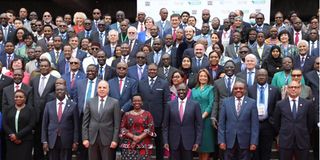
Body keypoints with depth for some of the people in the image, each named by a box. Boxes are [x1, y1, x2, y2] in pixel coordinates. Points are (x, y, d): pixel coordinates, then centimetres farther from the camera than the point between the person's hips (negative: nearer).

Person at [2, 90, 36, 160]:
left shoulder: (30, 109, 2)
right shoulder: (8, 109, 12)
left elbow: (31, 125, -7)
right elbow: (4, 124, 4)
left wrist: (18, 136, -13)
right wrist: (12, 135, -11)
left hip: (25, 141, -2)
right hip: (11, 141, 3)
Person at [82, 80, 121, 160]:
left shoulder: (114, 102, 1)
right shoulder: (90, 102, 8)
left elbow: (117, 123, -2)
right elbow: (85, 122, 7)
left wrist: (115, 140, -8)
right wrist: (85, 138, 0)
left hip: (108, 138, -2)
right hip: (92, 138, 2)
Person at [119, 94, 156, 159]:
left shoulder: (147, 114, 7)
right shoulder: (127, 114, 11)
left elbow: (150, 128, -1)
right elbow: (122, 129, 4)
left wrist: (139, 138, -12)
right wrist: (133, 137, -11)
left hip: (144, 146, -1)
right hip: (129, 145, 1)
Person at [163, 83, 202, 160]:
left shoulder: (195, 104, 0)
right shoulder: (170, 104, 3)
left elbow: (199, 125, 1)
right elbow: (165, 125, 4)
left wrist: (197, 142, -4)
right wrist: (165, 141, -1)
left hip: (188, 141, -1)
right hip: (174, 141, 1)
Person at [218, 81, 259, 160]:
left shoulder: (252, 102, 2)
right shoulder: (226, 102, 5)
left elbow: (255, 124, -1)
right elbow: (221, 123, 3)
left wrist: (254, 142, -6)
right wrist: (221, 141, -4)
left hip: (245, 141, -1)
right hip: (229, 141, 1)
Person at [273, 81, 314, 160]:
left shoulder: (308, 104, 3)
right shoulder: (280, 104, 2)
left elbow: (310, 122, 11)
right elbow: (276, 123, 11)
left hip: (302, 142, 0)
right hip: (285, 141, 0)